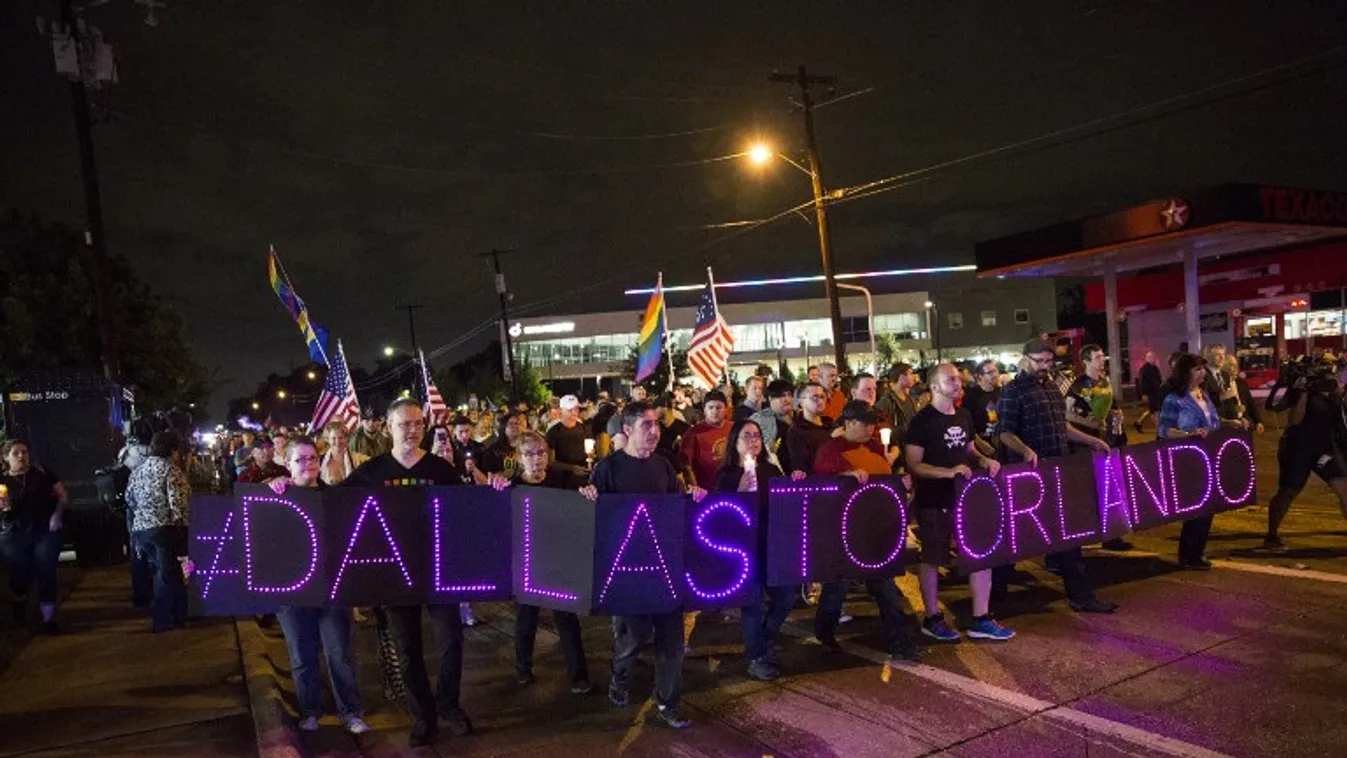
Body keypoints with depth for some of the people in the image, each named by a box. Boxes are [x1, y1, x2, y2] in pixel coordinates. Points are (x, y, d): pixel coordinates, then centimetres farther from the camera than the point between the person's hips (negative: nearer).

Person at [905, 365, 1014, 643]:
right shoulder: (922, 421, -13)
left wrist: (984, 460, 0)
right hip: (934, 502, -7)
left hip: (966, 497, 7)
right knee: (933, 559, 5)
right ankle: (933, 619, 19)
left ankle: (981, 619, 17)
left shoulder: (964, 417, 9)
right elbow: (913, 465, -16)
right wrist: (948, 472, -27)